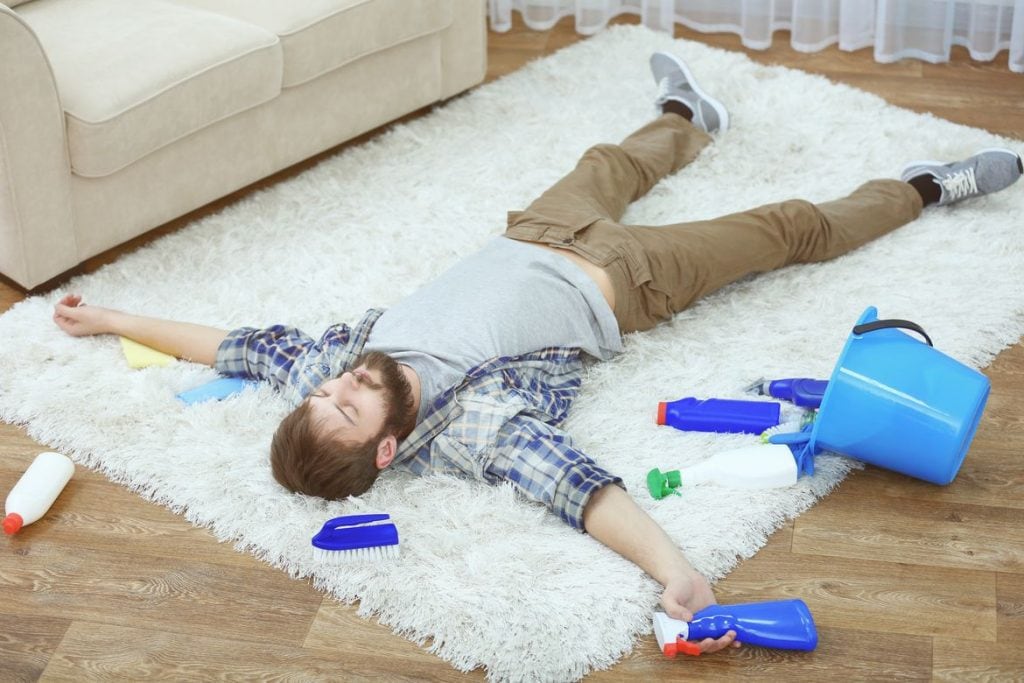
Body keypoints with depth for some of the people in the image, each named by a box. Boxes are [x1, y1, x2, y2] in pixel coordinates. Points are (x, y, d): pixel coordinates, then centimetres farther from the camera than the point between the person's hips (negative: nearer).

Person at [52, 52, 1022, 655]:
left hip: (529, 244, 6)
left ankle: (687, 119, 67)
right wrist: (673, 569, -69)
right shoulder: (473, 430, -42)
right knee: (796, 227, 8)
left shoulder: (335, 366, -26)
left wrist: (110, 319, -6)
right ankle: (924, 188, 34)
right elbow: (581, 488, -54)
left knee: (607, 170, 33)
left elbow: (240, 344, -13)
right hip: (613, 283, -5)